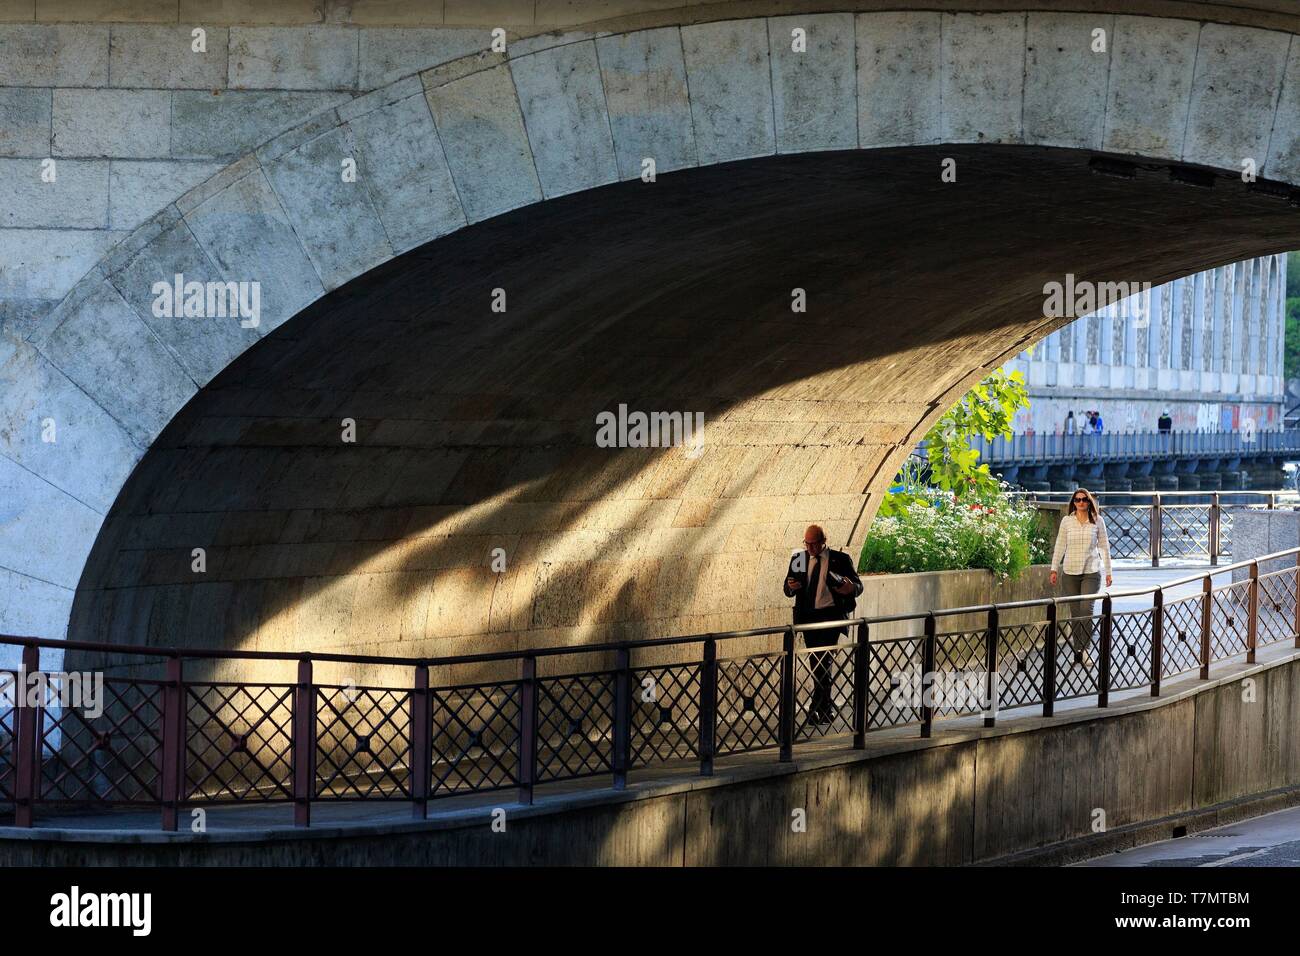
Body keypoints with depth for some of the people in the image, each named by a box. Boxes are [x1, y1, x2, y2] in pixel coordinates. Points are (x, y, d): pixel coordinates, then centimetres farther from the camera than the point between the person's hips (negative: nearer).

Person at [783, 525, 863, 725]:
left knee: (823, 658, -13)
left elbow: (858, 585, 5)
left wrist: (851, 588, -19)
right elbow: (788, 589, 12)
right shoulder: (799, 558, 10)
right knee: (816, 662, 7)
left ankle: (818, 707, -11)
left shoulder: (840, 560, 1)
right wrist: (791, 588, -13)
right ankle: (827, 707, 16)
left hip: (831, 614, -4)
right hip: (807, 615, 4)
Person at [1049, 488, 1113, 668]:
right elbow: (1060, 545, 9)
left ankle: (1086, 651, -11)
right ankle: (1077, 649, 12)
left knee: (1087, 609, -14)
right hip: (1070, 572, 2)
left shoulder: (1097, 521, 3)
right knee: (1074, 612, 4)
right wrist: (1054, 569, 4)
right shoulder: (1067, 521, 5)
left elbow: (1104, 546, 6)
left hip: (1091, 572, -2)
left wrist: (1108, 572, 5)